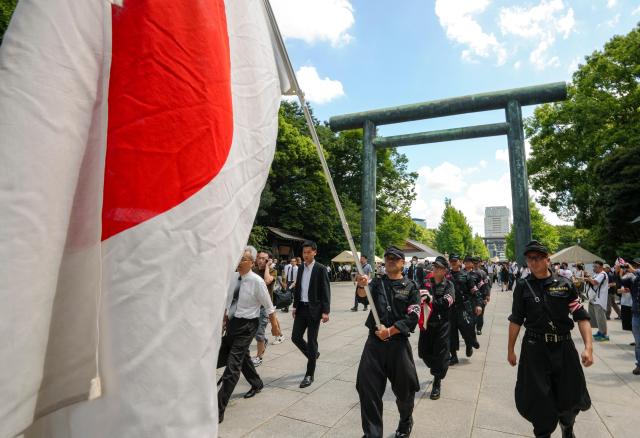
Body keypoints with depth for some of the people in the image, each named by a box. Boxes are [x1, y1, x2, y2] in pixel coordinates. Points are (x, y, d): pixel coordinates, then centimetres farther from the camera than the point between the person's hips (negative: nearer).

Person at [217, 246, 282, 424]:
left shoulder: (257, 281, -19)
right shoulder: (233, 278, -1)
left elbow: (269, 307, -9)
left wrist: (274, 326, -1)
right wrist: (224, 321, 21)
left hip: (246, 325, -7)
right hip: (232, 323, 7)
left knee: (233, 364, -9)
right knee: (242, 357, 23)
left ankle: (219, 410, -1)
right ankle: (256, 384, 50)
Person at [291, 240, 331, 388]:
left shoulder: (320, 269, -9)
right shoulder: (301, 268, 9)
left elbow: (326, 291, -11)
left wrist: (325, 311, -16)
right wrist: (295, 306, 12)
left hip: (314, 309, -6)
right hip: (301, 308, 6)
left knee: (312, 341, 1)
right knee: (295, 337, 6)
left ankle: (309, 375, 13)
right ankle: (313, 355, 33)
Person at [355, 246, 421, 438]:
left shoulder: (410, 287, 0)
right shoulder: (377, 282, 5)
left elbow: (412, 318, -8)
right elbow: (364, 293, -18)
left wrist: (390, 331, -17)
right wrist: (361, 285, -41)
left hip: (399, 343, -1)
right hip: (374, 342, 2)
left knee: (404, 386, 13)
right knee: (368, 387, 1)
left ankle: (405, 422, 45)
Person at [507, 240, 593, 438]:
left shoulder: (565, 284, -3)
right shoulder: (523, 286, -2)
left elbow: (582, 317, -4)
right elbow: (516, 321, 2)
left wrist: (588, 347, -17)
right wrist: (510, 350, 5)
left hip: (563, 347, 1)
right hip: (534, 349, 0)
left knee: (571, 395, 13)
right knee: (537, 398, 5)